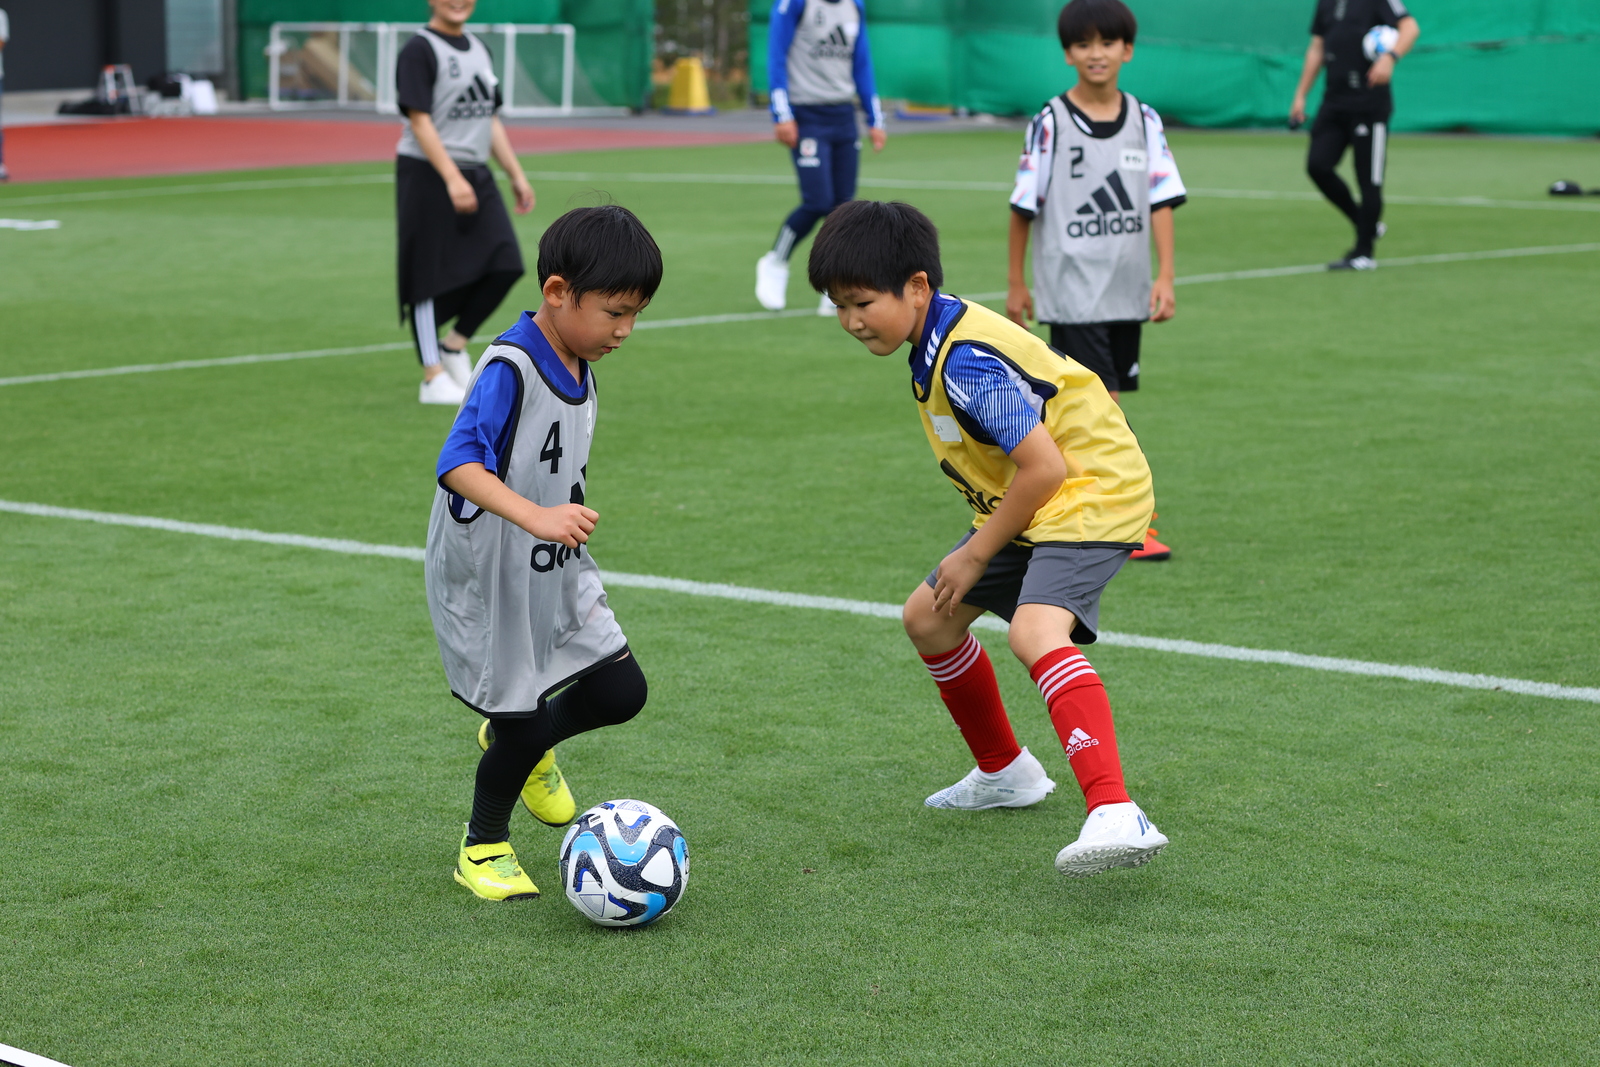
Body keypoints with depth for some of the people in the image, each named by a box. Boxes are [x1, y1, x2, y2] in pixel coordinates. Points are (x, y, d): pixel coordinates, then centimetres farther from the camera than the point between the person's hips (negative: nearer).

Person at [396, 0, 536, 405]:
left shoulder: (479, 49, 17)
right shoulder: (419, 49, -8)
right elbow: (419, 120, -16)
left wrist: (516, 174, 15)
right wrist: (452, 178, -24)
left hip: (476, 176, 7)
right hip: (428, 175, -7)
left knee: (504, 265, -2)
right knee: (431, 275, -3)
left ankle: (455, 345, 16)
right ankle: (434, 377, 4)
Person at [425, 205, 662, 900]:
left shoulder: (579, 368, 3)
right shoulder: (509, 368, -25)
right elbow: (458, 464, -37)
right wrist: (536, 518, -48)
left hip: (558, 576, 8)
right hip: (487, 581, -8)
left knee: (621, 692, 2)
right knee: (521, 725, 1)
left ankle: (522, 743, 31)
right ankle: (482, 850, 27)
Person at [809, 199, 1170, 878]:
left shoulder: (966, 362, -26)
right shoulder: (935, 343, 5)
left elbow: (1043, 467, -28)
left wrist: (976, 555, -16)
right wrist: (979, 546, 16)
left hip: (1090, 492, -11)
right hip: (1027, 504, 11)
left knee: (1035, 631, -33)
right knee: (929, 618, 16)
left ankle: (1116, 816, -45)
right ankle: (1005, 772, 34)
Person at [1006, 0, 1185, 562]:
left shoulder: (1144, 120, 5)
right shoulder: (1051, 122, -5)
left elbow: (1162, 200, 4)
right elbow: (1024, 205, 1)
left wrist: (1165, 277, -4)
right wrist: (1016, 283, 3)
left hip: (1127, 291, 4)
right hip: (1071, 291, -4)